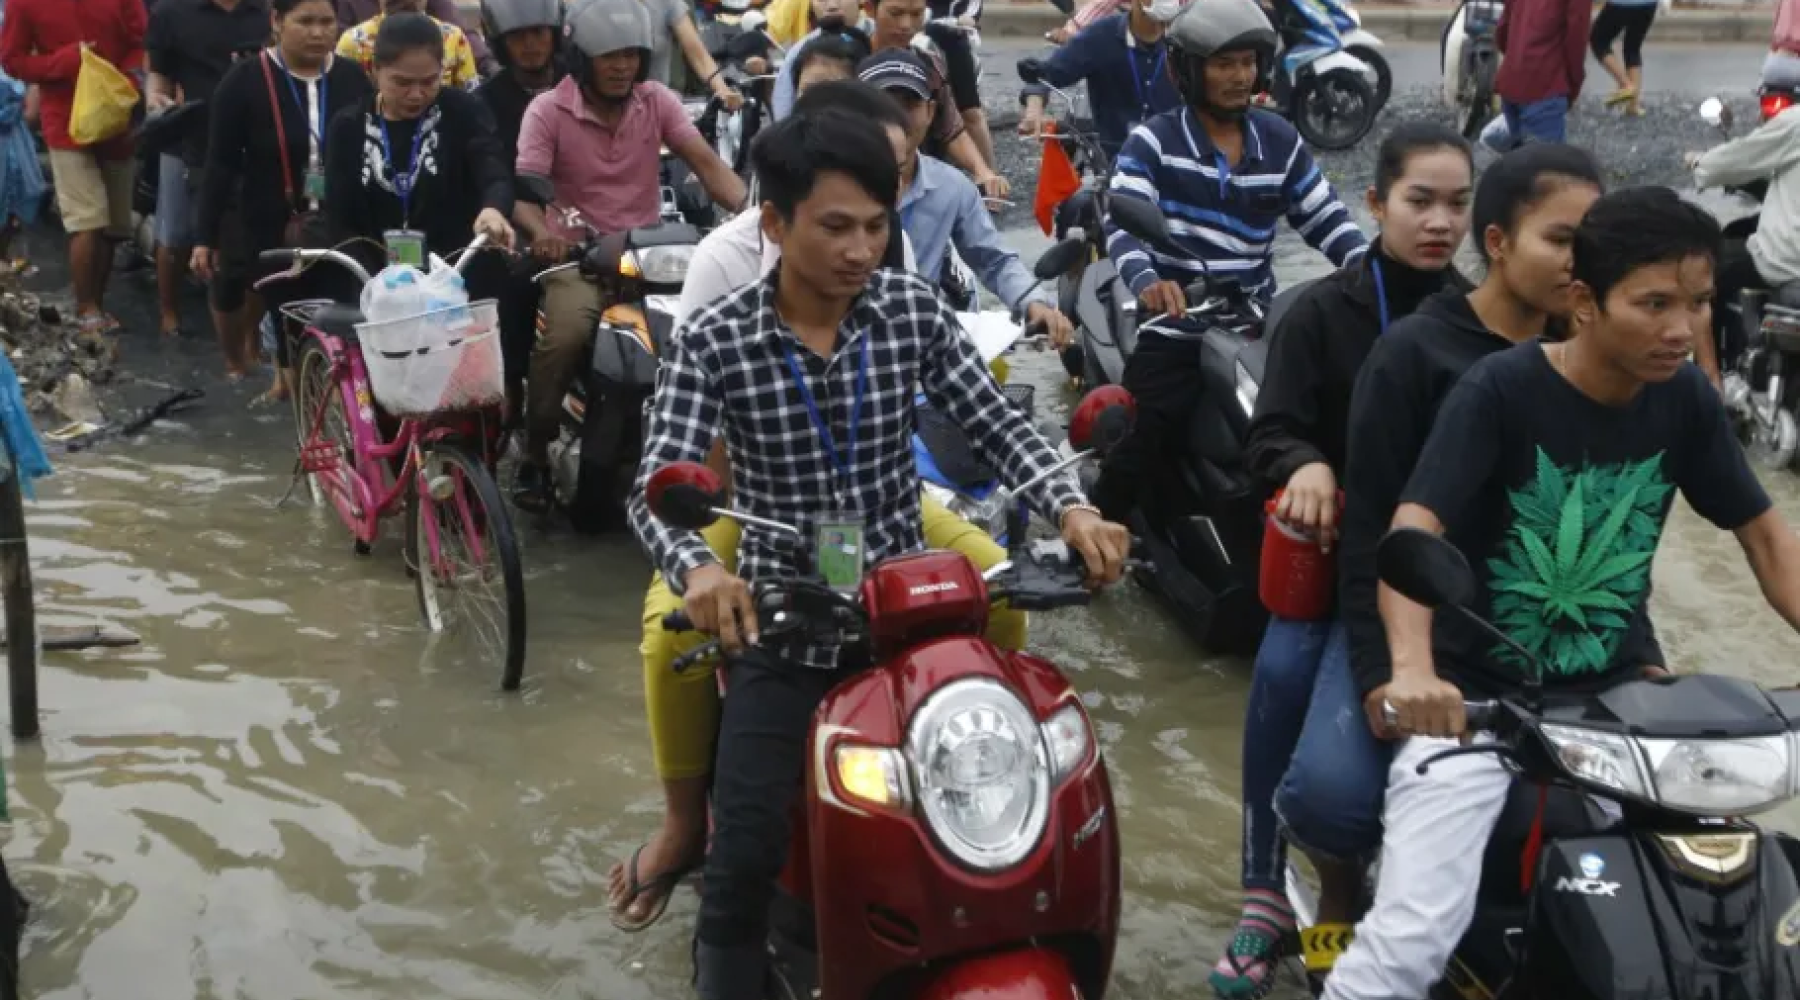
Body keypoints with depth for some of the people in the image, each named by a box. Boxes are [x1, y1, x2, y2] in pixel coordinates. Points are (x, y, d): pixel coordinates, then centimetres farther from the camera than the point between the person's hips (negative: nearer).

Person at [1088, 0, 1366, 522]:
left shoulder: (1280, 140, 9)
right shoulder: (1152, 142, -5)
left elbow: (1324, 217, 11)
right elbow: (1122, 223, -18)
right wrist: (1146, 281, -40)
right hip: (1174, 330, -4)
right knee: (1134, 454, -12)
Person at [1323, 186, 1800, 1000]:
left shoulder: (1685, 399, -1)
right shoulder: (1499, 391, -16)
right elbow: (1410, 532, -26)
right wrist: (1413, 669, -44)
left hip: (1616, 692, 5)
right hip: (1476, 694, -5)